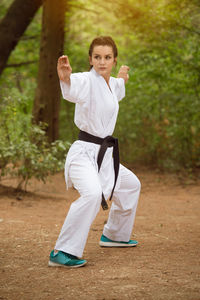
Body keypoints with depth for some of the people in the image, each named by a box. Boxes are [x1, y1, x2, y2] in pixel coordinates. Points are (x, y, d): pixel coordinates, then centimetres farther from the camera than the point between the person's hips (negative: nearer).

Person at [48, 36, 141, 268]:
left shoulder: (111, 83, 9)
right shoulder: (88, 80, -16)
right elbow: (73, 88, -45)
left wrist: (121, 79, 32)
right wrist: (65, 77, -63)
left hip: (104, 154, 9)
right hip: (84, 152, -9)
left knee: (130, 185, 28)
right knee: (92, 193, -34)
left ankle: (114, 235, 46)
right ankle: (62, 253, -31)